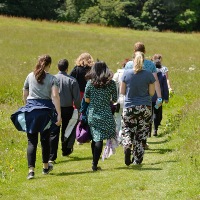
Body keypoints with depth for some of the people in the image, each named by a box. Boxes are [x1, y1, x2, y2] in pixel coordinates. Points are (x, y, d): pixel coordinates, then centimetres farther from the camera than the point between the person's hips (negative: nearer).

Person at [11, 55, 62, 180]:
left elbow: (24, 95, 13)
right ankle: (46, 167, 30)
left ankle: (31, 170, -13)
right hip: (46, 110, -1)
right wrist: (59, 115, -14)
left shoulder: (30, 76, 5)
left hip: (30, 109, 1)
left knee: (32, 141, 0)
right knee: (45, 140, 16)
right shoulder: (52, 79, -3)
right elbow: (55, 96, -13)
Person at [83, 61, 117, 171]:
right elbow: (114, 99, 3)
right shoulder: (111, 83, -3)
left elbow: (86, 99, 2)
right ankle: (95, 164, -8)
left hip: (92, 114, 2)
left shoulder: (90, 83, 0)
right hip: (105, 114, -2)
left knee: (95, 138, 14)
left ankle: (95, 162, 20)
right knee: (99, 139, -3)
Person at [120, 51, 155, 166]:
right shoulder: (148, 75, -8)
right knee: (141, 134, 8)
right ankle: (137, 160, 8)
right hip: (145, 108, 0)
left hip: (129, 108, 0)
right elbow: (152, 93, -3)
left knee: (127, 130, 13)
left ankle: (127, 146, -18)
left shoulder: (126, 74, -6)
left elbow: (122, 92, 0)